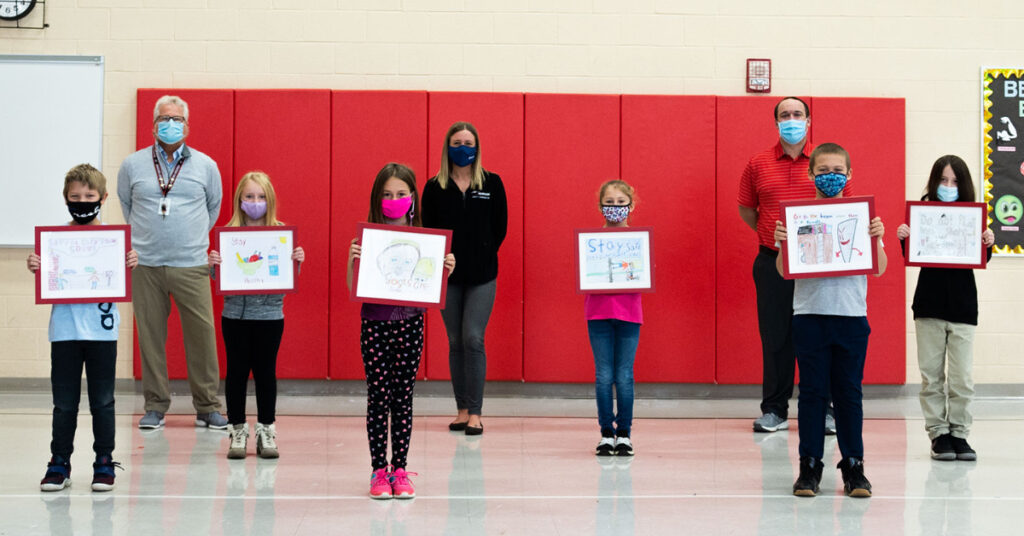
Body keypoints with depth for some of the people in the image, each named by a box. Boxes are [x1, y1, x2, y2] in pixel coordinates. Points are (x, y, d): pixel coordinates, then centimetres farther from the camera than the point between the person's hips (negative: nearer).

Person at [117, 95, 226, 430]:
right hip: (145, 265, 1)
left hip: (191, 266, -1)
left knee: (202, 334, -4)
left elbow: (214, 207, 20)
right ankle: (155, 406, 13)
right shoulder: (133, 165, 9)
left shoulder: (205, 165, 8)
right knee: (150, 335, 2)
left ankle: (207, 407, 6)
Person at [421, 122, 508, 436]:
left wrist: (483, 257, 2)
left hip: (481, 276, -2)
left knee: (473, 339, -9)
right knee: (455, 342, 6)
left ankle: (475, 413, -5)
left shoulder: (492, 183, 2)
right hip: (447, 276, 2)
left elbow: (500, 227, 5)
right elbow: (428, 230, 5)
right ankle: (462, 410, 13)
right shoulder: (434, 187, 3)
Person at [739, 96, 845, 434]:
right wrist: (771, 235, 6)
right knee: (775, 336, 4)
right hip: (772, 261, 1)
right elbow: (745, 208, 17)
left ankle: (822, 410, 9)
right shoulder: (758, 164, 7)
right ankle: (774, 410, 12)